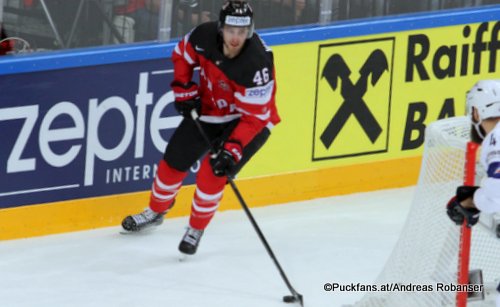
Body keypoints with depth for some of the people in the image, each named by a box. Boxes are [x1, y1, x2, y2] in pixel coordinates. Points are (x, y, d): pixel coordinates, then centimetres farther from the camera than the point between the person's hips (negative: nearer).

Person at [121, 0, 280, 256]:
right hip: (208, 109, 5)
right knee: (173, 160, 10)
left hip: (252, 119, -5)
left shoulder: (257, 64, -36)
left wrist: (232, 149, -39)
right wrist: (184, 90, -5)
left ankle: (196, 229, 5)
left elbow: (253, 117, -32)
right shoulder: (204, 36, -22)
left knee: (213, 172, -19)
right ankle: (156, 211, 38)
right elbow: (182, 55, 3)